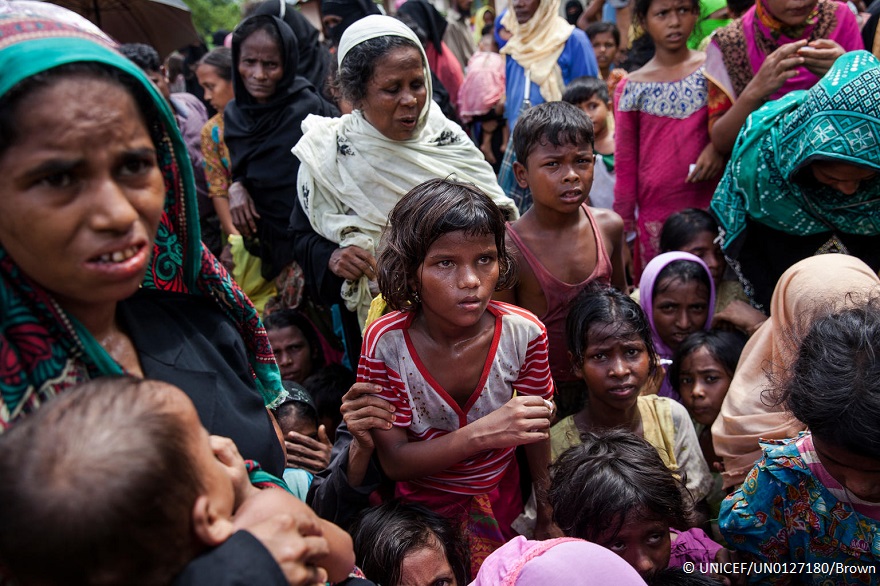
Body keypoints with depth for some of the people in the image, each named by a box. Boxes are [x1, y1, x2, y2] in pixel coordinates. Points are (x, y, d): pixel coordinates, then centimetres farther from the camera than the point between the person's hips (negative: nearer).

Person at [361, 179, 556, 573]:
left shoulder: (525, 333, -21)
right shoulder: (385, 343, -26)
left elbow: (536, 431, -4)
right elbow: (393, 460, -22)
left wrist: (548, 514, 4)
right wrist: (481, 434, -36)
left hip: (503, 502, 3)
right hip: (423, 507, -2)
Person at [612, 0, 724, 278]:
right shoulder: (631, 89, 2)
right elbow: (625, 165, 5)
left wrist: (719, 145, -14)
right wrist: (623, 226, 5)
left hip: (714, 205, 0)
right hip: (656, 216, 0)